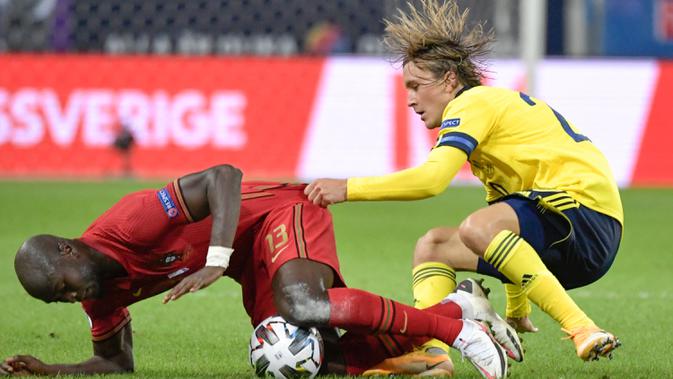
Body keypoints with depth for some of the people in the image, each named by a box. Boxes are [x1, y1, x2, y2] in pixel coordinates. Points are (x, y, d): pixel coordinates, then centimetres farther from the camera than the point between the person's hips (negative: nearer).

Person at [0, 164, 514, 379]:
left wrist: (216, 262, -39)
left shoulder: (125, 225, -26)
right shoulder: (102, 293, 1)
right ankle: (455, 308, 0)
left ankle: (454, 328, -25)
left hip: (283, 210, -9)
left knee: (300, 307, -37)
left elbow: (224, 176, -29)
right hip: (255, 264, 9)